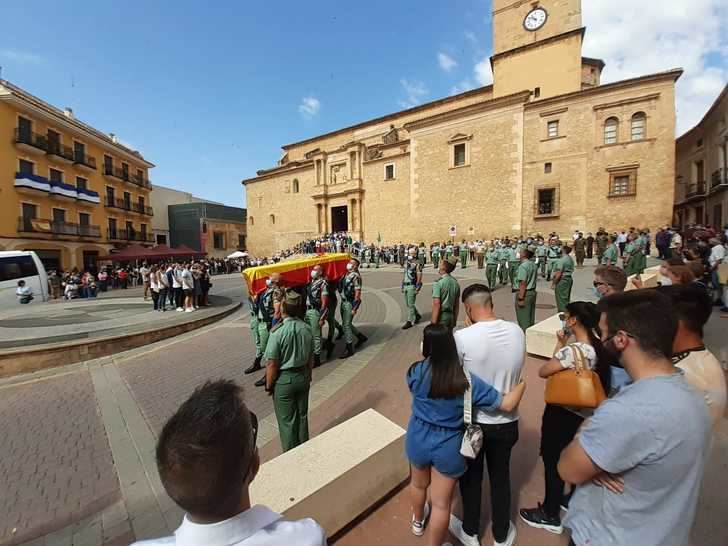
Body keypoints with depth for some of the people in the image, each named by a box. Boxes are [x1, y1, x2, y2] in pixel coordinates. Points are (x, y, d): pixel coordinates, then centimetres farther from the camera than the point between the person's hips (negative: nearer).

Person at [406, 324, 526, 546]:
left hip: (418, 440, 3)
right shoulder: (468, 381, -24)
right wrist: (523, 382, 1)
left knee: (419, 483, 33)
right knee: (441, 503, 20)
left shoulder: (416, 372, -22)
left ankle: (418, 521, 60)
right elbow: (507, 404, -16)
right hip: (449, 447, -2)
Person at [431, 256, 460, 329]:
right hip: (450, 316, 7)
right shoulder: (455, 282, 6)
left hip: (440, 318, -7)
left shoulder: (438, 283, -15)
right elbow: (457, 305, 11)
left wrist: (434, 323, -17)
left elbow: (436, 304, -20)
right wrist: (454, 320, 20)